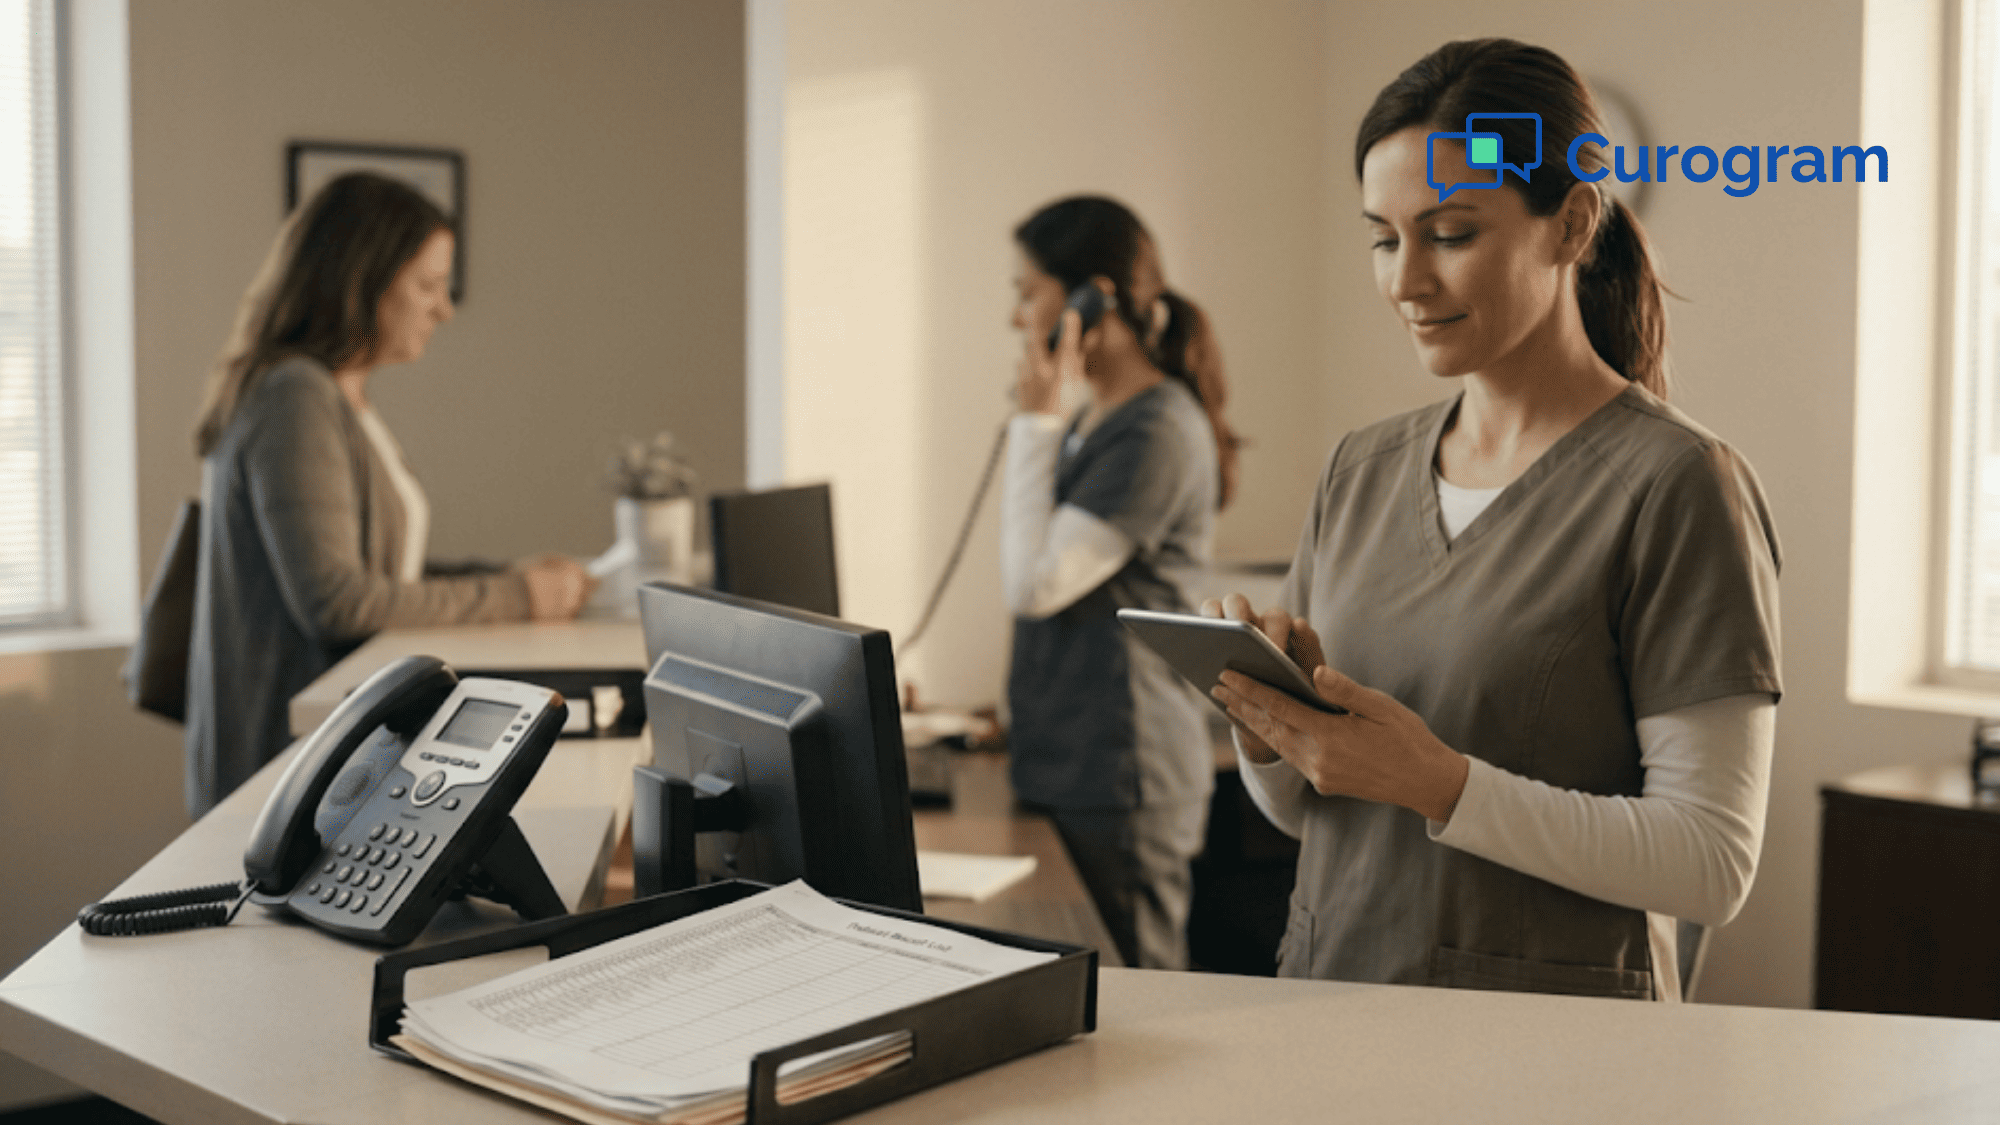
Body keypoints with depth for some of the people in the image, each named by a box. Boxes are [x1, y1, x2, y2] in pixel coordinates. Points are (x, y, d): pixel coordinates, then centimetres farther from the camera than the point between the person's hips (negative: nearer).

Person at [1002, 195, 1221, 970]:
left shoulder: (1160, 432, -15)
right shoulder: (1092, 424, 15)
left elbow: (1035, 583, -19)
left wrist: (1035, 419, -14)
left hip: (1123, 773, -9)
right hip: (1063, 761, 9)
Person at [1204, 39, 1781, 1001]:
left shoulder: (1678, 486, -6)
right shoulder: (1361, 470, 12)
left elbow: (1712, 863, -10)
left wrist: (1442, 785, -18)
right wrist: (1267, 725, -2)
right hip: (1328, 1004, 5)